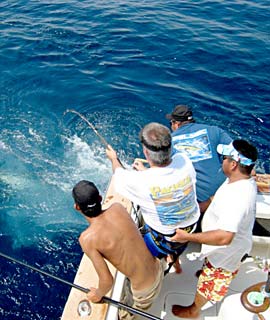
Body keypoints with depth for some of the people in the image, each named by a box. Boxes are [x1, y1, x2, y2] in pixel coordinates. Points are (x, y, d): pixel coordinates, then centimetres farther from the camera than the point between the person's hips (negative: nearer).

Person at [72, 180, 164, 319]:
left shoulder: (87, 238, -23)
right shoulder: (118, 207, -10)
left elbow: (107, 280, -16)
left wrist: (97, 295, 4)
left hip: (146, 290, -5)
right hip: (158, 269, 6)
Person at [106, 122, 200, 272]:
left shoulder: (140, 181, -35)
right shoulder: (184, 161, -25)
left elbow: (120, 175, -9)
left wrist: (114, 159, 12)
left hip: (164, 239, -5)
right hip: (192, 226, 5)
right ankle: (175, 262, 61)